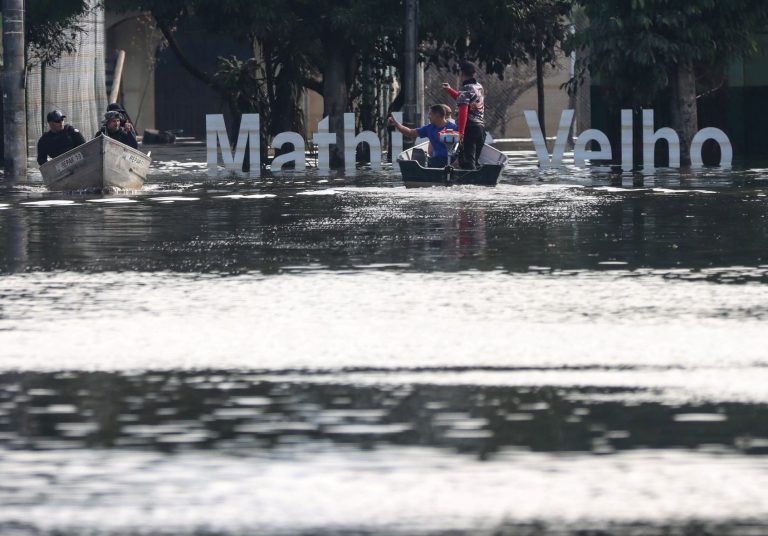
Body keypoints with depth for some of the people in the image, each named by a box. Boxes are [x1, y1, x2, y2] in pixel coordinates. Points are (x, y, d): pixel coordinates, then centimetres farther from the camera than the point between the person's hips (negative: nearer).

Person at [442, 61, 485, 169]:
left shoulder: (465, 89, -12)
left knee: (467, 161, -9)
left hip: (469, 128, -8)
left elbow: (463, 111, -21)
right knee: (475, 160, 15)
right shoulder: (479, 87, 14)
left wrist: (460, 132, -25)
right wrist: (450, 90, 33)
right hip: (481, 127, 8)